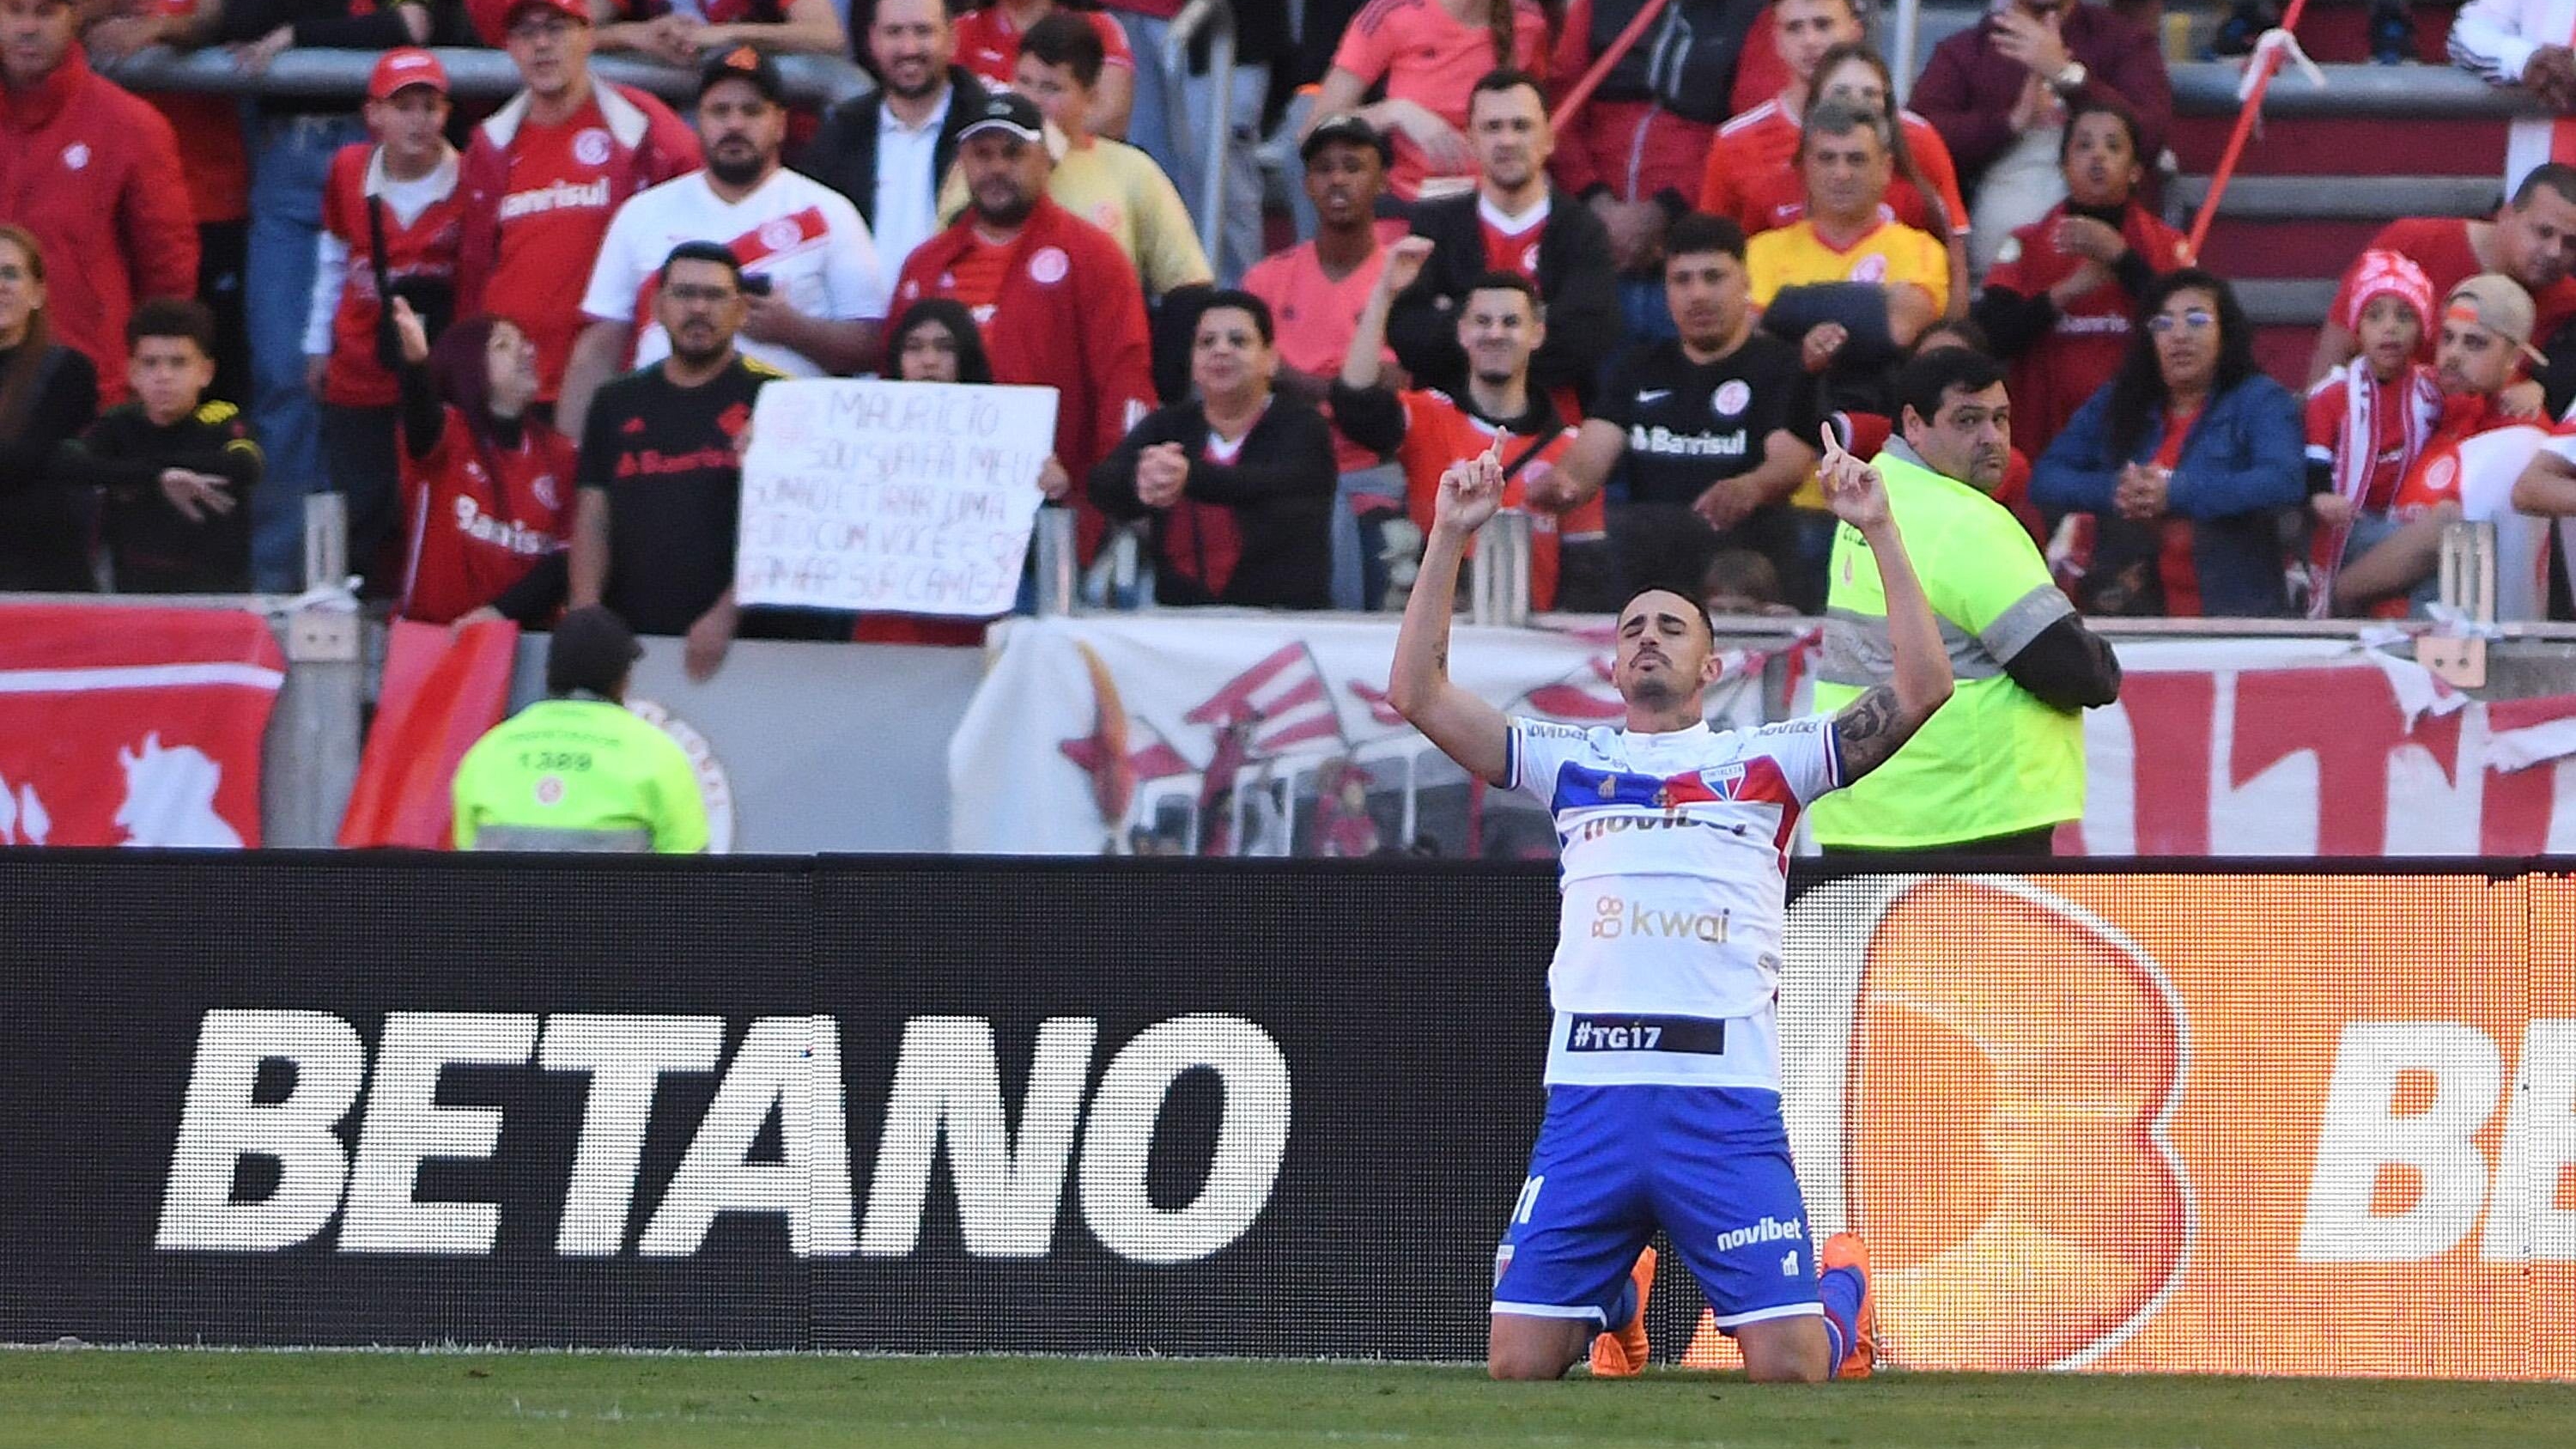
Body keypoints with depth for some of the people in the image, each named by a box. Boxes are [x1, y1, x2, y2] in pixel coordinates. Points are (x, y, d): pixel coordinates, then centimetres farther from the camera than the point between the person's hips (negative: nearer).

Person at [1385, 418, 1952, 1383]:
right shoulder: (1573, 762, 19)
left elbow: (1921, 689, 4)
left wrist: (1881, 533, 1)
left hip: (1727, 1096, -2)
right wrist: (1448, 539, 8)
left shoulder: (1766, 761, 13)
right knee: (1518, 1363, -5)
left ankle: (1843, 1283, 28)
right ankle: (1617, 1298, 29)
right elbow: (1416, 695, 14)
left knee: (1789, 1367, -9)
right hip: (1590, 1094, 2)